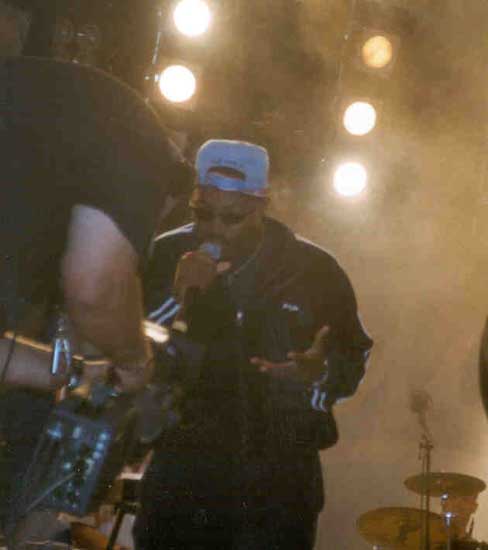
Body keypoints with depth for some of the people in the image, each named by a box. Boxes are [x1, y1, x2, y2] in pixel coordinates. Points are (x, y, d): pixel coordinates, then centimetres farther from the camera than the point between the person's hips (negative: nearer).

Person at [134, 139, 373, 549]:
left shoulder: (314, 269, -4)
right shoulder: (166, 256, -4)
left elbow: (352, 360, 5)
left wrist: (320, 372, -17)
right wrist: (176, 297, -22)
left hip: (281, 483, 0)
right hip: (179, 474, 1)